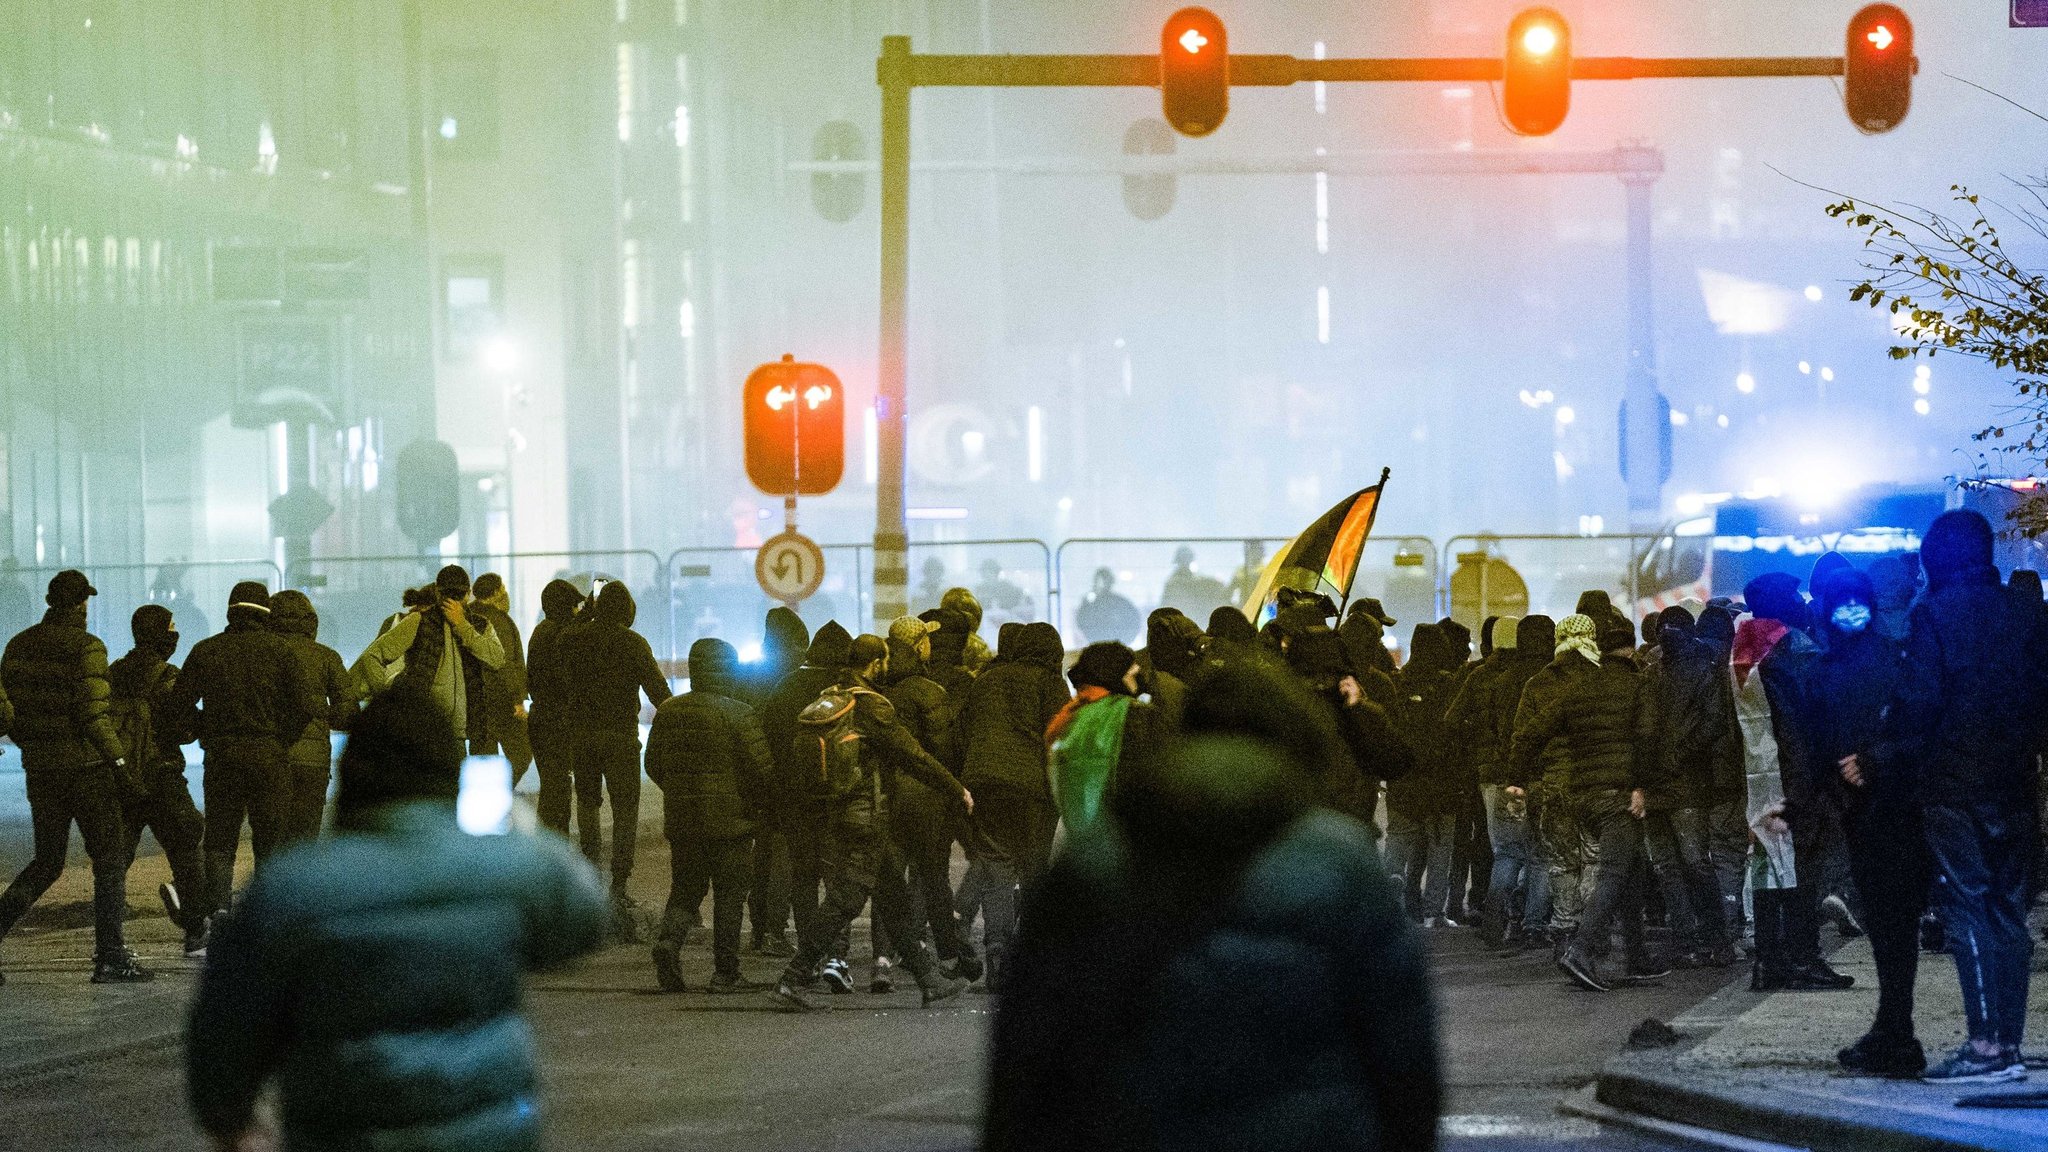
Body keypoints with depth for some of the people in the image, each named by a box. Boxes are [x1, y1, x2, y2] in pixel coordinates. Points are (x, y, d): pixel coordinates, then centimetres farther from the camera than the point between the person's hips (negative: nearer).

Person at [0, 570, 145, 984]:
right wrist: (119, 760, -10)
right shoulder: (87, 648, -12)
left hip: (38, 766, 6)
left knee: (47, 861, 16)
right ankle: (110, 957, 0)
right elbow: (93, 715, -18)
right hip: (85, 764, -6)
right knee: (110, 857, 3)